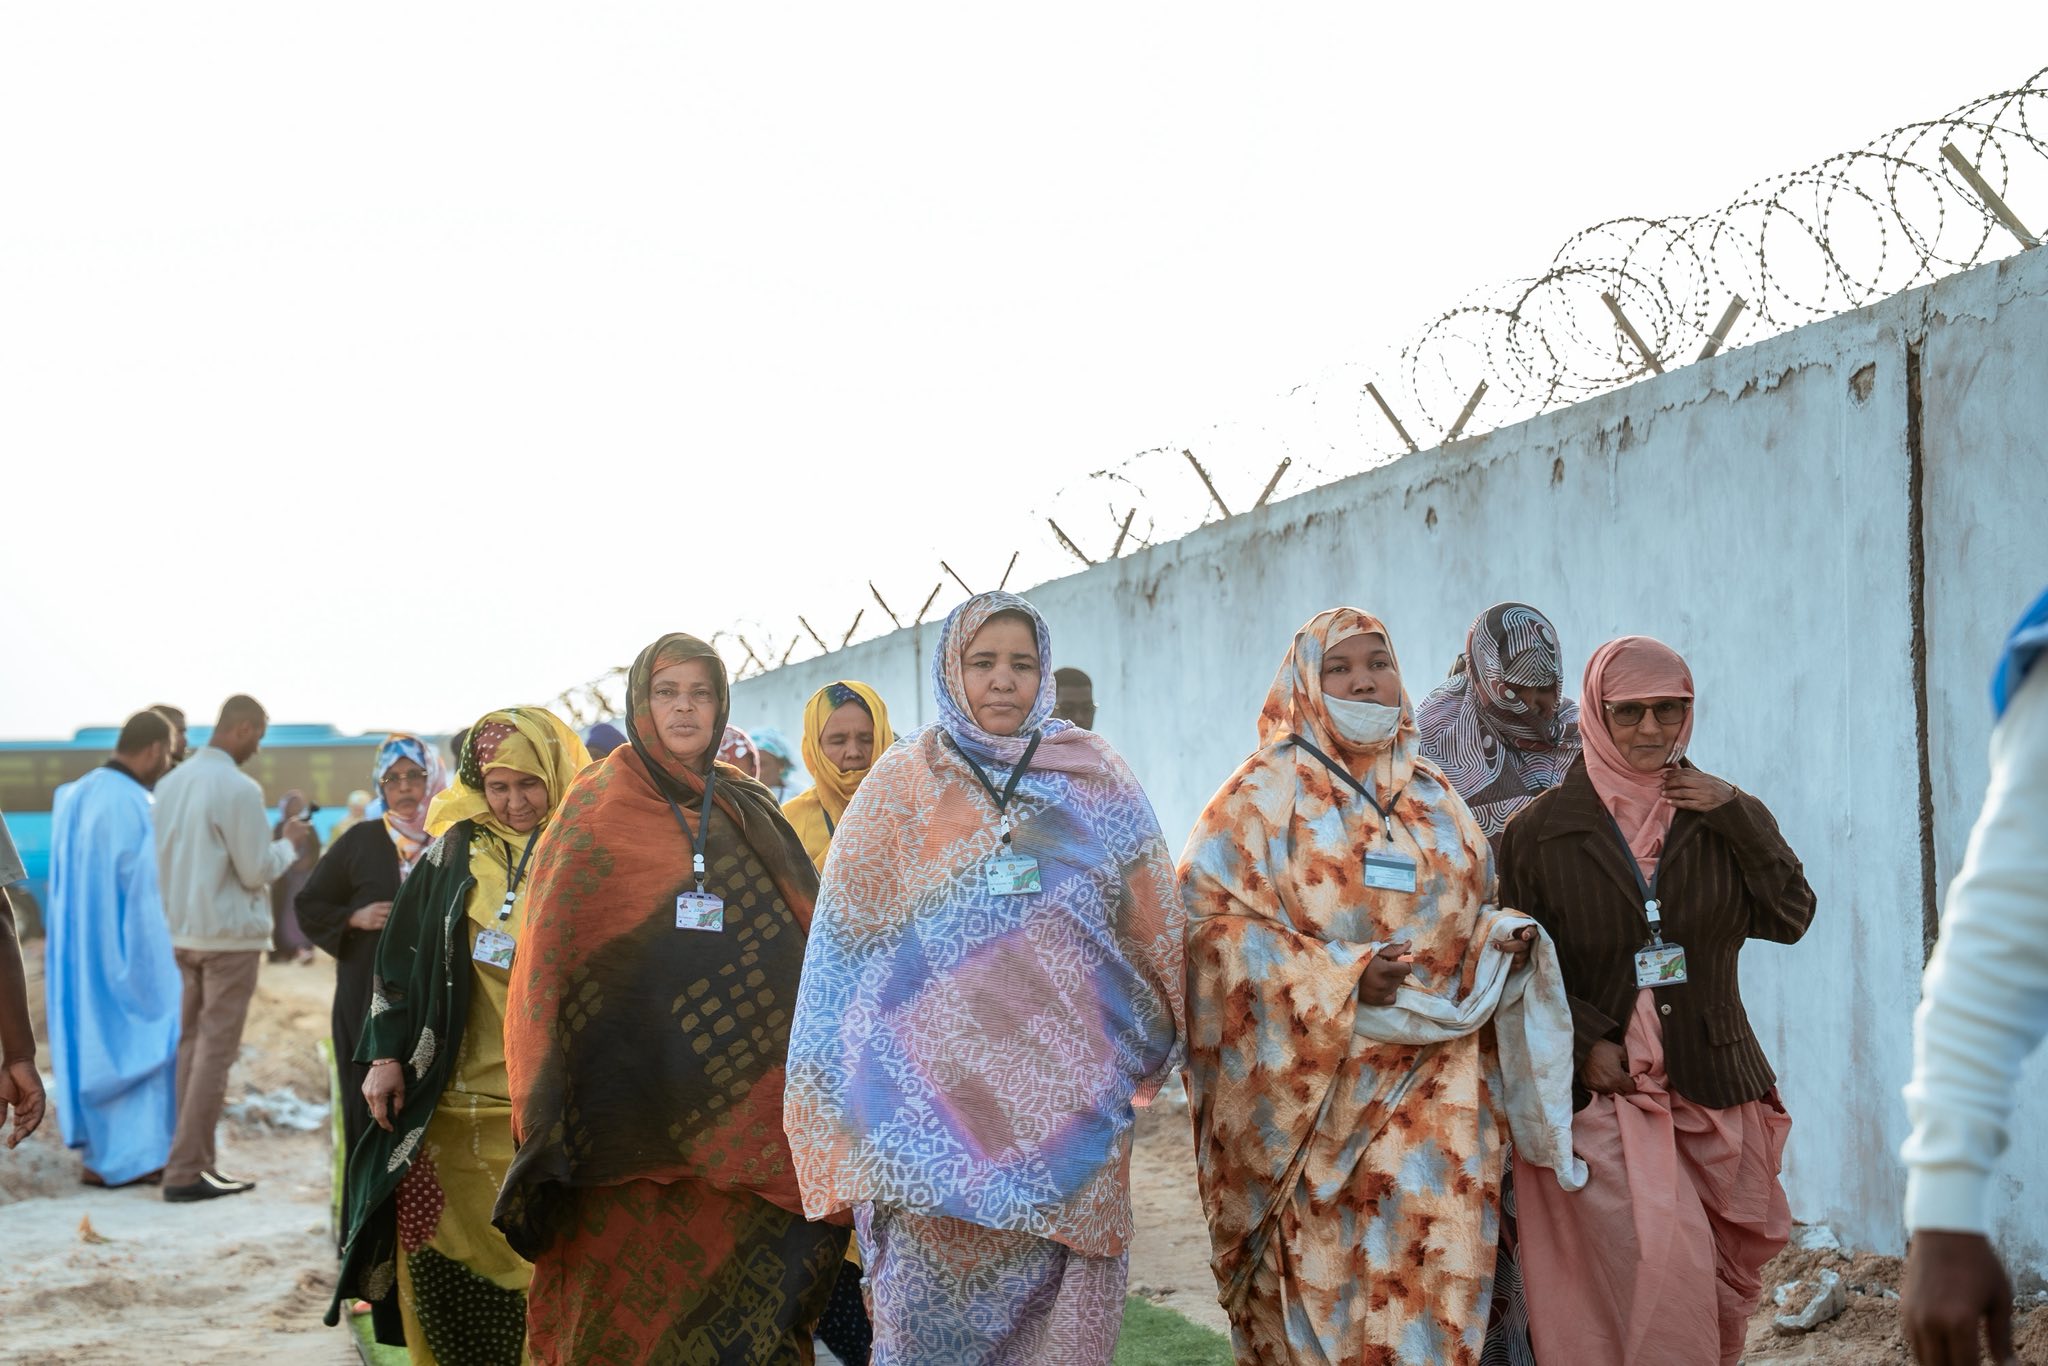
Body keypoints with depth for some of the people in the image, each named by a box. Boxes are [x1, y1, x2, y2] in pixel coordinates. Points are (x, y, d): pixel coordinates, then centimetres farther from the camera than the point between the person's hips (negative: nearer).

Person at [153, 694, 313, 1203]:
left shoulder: (171, 783, 7)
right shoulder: (239, 789, -16)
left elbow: (162, 860, 14)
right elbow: (256, 870, -12)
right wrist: (290, 844, 5)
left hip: (182, 931, 7)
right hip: (230, 935, -7)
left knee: (191, 1045, 13)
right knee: (216, 1050, -3)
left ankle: (194, 1159, 15)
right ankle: (186, 1171, -3)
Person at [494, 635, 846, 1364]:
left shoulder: (748, 811, 12)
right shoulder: (600, 808, 0)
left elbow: (800, 943, 12)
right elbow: (555, 948, -5)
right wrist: (552, 1105, -13)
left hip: (737, 1103, 3)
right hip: (637, 1084, -3)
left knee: (739, 1277, 3)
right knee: (631, 1288, -1)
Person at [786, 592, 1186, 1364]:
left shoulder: (1097, 781, 9)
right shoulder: (901, 784, 7)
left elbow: (1151, 925, 12)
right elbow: (848, 940, 7)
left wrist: (1147, 1044, 9)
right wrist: (847, 1095, 4)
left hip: (1065, 1089, 1)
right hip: (937, 1091, -1)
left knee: (1059, 1302, 0)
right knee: (932, 1290, -4)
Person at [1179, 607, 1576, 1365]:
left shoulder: (1435, 797, 15)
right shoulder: (1265, 795, 1)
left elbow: (1469, 914, 24)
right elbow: (1212, 918, -9)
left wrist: (1500, 941, 0)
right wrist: (1343, 980, -17)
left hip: (1433, 1084, 3)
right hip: (1311, 1087, -3)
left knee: (1432, 1269, -8)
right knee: (1321, 1273, -3)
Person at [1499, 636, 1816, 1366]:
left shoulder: (1726, 816, 7)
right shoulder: (1541, 830, -1)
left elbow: (1791, 917, -3)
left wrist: (1737, 818, -12)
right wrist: (1583, 1042, -12)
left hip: (1713, 1083, 4)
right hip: (1601, 1083, -3)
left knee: (1724, 1280, 8)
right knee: (1660, 1260, -18)